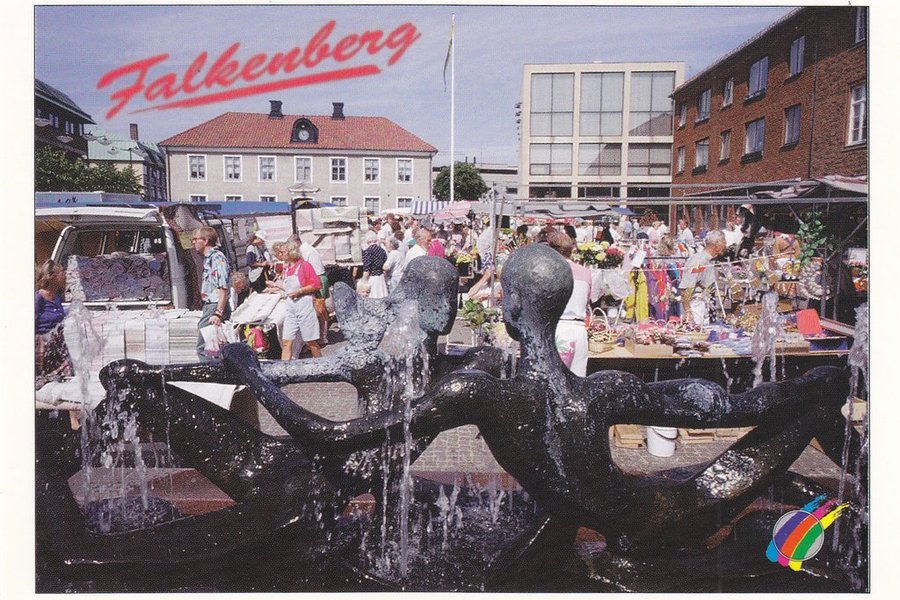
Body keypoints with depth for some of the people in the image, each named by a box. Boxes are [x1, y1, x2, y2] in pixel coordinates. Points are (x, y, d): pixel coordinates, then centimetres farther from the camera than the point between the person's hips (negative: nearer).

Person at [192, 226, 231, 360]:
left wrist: (218, 313, -25)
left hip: (215, 307, -10)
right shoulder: (207, 258, 19)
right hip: (208, 307, 10)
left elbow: (223, 288, -20)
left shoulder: (217, 258, -12)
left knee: (203, 348, -10)